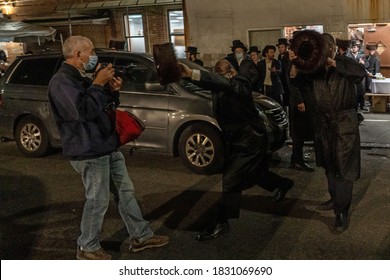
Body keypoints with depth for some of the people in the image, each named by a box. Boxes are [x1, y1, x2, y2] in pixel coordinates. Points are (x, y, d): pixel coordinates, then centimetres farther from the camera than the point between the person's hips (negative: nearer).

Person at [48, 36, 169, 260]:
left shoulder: (83, 77, 14)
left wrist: (113, 91, 1)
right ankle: (88, 248, 18)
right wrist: (98, 83, -22)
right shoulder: (62, 81, -17)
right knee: (98, 201, -1)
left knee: (125, 191, 14)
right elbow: (84, 110, -31)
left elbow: (106, 105, 20)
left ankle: (141, 236, 26)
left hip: (108, 146, 10)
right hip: (90, 152, -10)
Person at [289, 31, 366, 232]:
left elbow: (360, 72, -26)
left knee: (344, 168, -4)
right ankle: (335, 199, 37)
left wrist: (333, 63, -32)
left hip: (345, 122, -4)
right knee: (329, 165, 19)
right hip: (323, 123, 5)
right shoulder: (312, 68, 2)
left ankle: (343, 211, 4)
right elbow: (294, 86, -8)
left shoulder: (344, 63, -5)